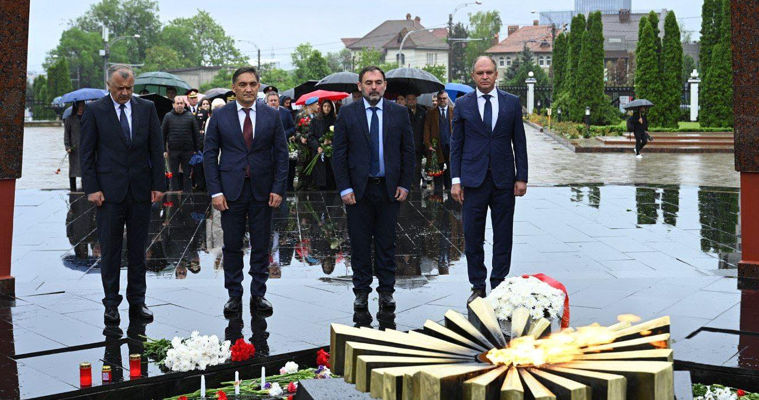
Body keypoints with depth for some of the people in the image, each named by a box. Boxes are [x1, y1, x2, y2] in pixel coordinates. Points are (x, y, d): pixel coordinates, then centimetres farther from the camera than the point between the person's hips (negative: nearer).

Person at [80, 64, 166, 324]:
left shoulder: (147, 109, 6)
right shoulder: (94, 111, 0)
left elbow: (156, 149, 7)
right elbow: (86, 153, 0)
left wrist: (158, 185, 1)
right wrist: (92, 188, -8)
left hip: (141, 190, 2)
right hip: (109, 190, -2)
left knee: (138, 249, 8)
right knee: (109, 249, 3)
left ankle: (137, 301, 18)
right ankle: (111, 304, 13)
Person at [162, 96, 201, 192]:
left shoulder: (190, 116, 5)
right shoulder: (168, 116, 5)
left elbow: (196, 134, 6)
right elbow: (163, 134, 6)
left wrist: (197, 150, 2)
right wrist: (163, 150, 1)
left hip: (188, 151, 0)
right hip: (173, 151, 0)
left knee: (187, 174, 5)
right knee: (174, 174, 5)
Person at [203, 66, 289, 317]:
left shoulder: (271, 116, 3)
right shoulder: (220, 116, 1)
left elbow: (281, 153, 5)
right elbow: (209, 154, 1)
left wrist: (278, 189, -4)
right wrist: (215, 191, -6)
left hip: (262, 190, 1)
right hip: (231, 190, -1)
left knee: (261, 246, 7)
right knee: (232, 246, 5)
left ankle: (258, 294, 18)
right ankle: (234, 295, 16)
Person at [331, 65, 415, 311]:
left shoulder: (399, 113, 4)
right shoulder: (347, 114, 1)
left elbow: (408, 151, 7)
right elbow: (338, 154, 0)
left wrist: (404, 185, 0)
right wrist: (344, 188, -7)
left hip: (389, 189, 1)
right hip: (358, 189, -1)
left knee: (387, 242, 7)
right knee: (359, 243, 5)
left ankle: (386, 291, 17)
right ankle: (361, 290, 17)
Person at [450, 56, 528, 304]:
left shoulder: (512, 103, 6)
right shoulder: (462, 104, 4)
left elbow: (519, 142, 7)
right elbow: (456, 144, 4)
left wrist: (522, 177, 1)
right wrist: (455, 180, -2)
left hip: (504, 180, 1)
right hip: (473, 180, 0)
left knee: (503, 237, 5)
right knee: (472, 237, 3)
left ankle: (499, 285, 16)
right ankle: (478, 287, 13)